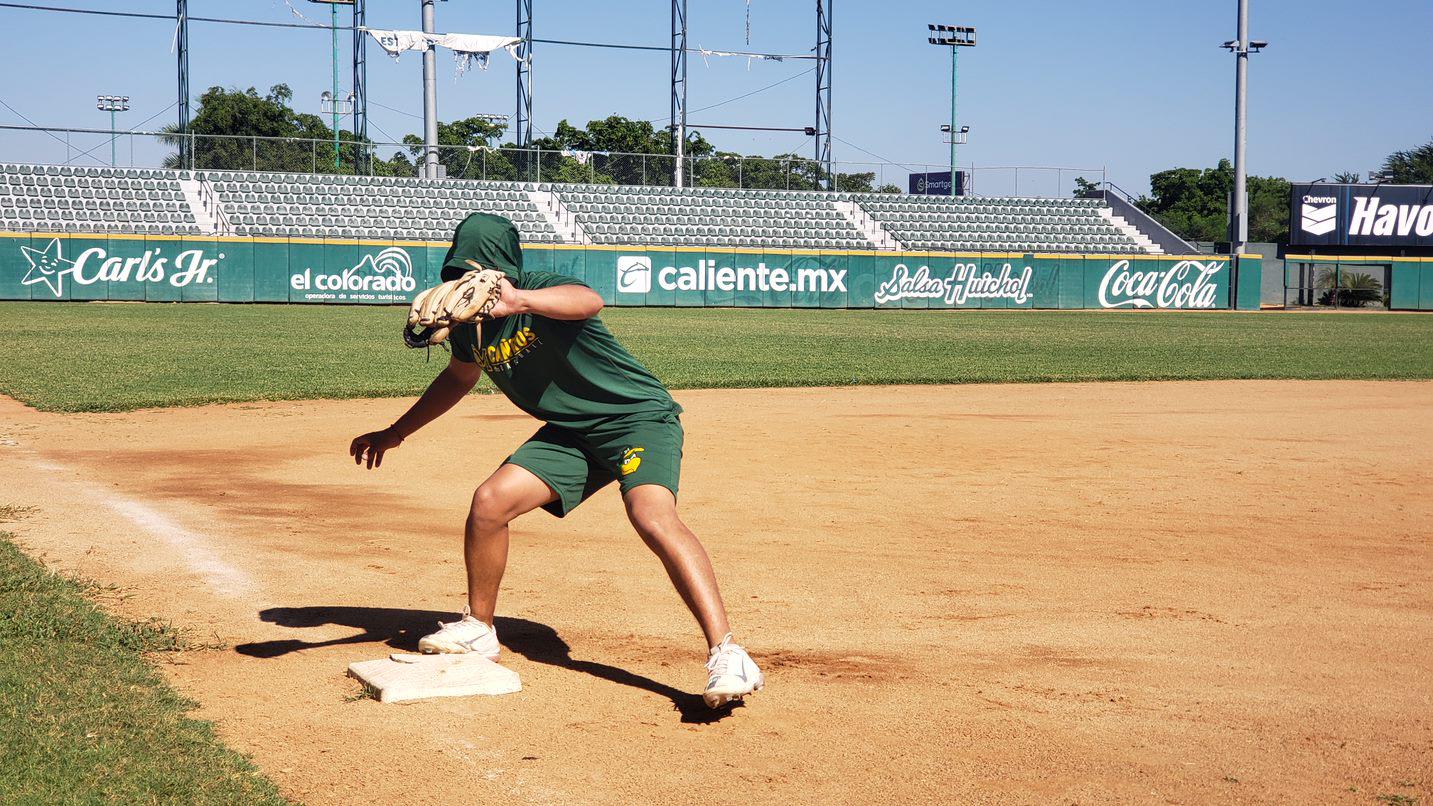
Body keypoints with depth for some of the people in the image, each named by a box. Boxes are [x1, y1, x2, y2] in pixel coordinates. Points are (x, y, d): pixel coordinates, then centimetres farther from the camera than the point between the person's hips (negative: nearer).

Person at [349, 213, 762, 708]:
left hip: (640, 417, -7)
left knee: (652, 517, -31)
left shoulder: (541, 291, -24)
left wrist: (520, 301, -69)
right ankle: (478, 629, 16)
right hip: (571, 432, 7)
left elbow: (589, 301, -50)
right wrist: (396, 433, 25)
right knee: (490, 501, -6)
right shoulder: (468, 320, -1)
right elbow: (460, 377, 22)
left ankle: (726, 656, -35)